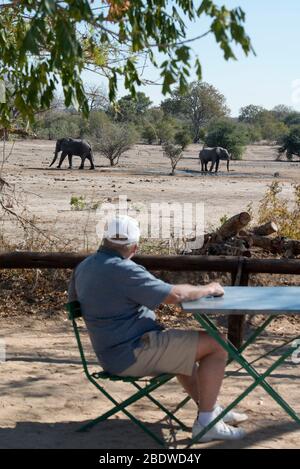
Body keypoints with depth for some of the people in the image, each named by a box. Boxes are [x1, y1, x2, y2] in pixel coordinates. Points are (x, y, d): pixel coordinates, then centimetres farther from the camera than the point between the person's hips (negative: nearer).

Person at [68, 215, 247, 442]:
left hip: (112, 353, 10)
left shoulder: (84, 267, 6)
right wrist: (208, 289, -8)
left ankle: (211, 408, 36)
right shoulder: (123, 270, -23)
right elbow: (175, 295, -25)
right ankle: (205, 422, -3)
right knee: (216, 345, -8)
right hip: (133, 354, -10)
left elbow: (73, 299, 26)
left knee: (182, 347, 32)